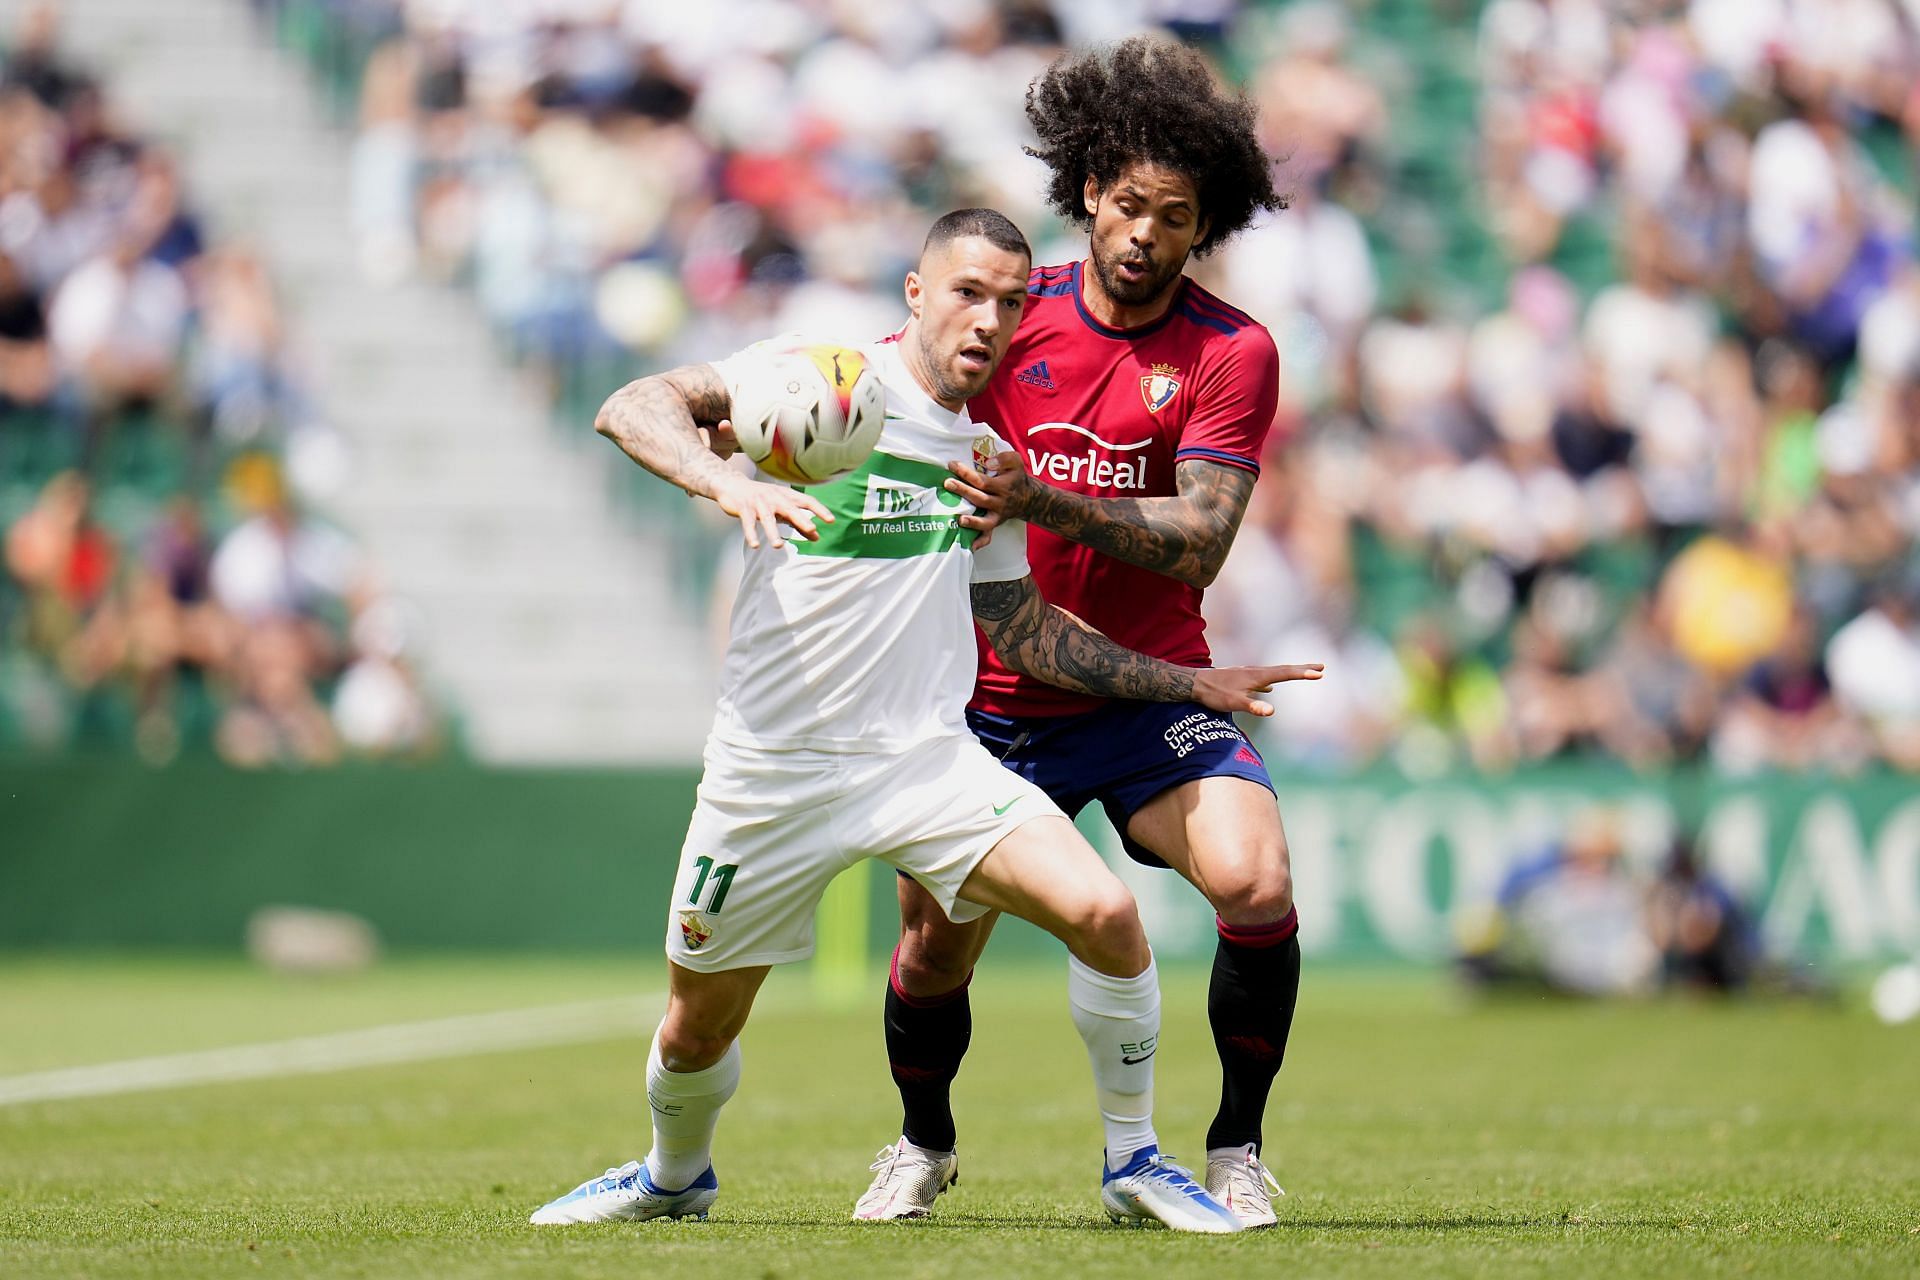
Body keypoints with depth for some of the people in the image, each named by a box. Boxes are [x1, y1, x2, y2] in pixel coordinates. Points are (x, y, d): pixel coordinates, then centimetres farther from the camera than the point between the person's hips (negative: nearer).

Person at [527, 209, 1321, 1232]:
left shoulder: (986, 457, 10)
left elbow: (1020, 627, 21)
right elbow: (632, 409, -18)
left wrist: (1191, 682, 17)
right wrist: (728, 484, -37)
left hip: (927, 757, 3)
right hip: (773, 766, -3)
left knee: (1106, 914, -19)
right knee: (694, 1035, 10)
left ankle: (1133, 1165, 0)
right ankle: (674, 1178, 45)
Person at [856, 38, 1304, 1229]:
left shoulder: (1233, 354, -9)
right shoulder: (1017, 317, -2)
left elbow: (1197, 545, -18)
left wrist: (1041, 501, -31)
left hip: (1151, 690, -2)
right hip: (994, 695, 2)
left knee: (1257, 881, -24)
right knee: (936, 951, -1)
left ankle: (1237, 1146, -2)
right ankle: (924, 1141, 33)